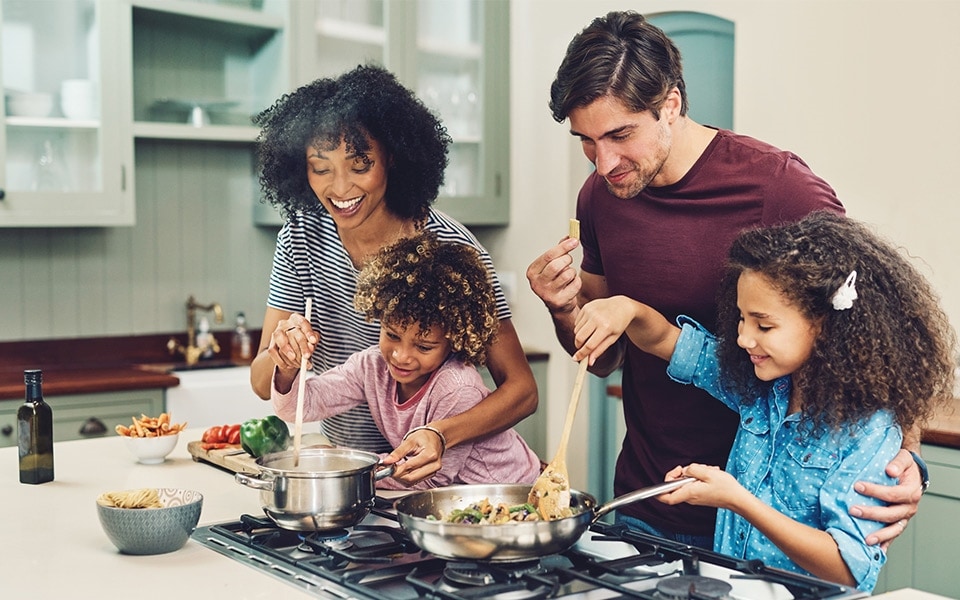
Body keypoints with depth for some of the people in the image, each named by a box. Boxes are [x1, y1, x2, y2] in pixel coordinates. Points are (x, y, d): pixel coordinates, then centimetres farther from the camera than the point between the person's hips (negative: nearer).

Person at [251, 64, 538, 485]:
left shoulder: (448, 246, -16)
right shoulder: (301, 237, -3)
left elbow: (521, 389, -14)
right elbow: (263, 386, 0)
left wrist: (441, 435, -31)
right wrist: (284, 354, -22)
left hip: (431, 477, -4)